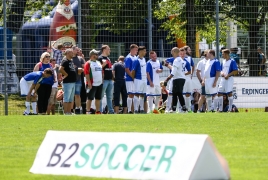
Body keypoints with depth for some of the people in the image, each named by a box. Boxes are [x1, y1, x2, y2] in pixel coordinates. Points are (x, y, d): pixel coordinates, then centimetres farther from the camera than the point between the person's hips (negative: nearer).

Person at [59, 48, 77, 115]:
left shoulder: (71, 61, 16)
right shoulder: (65, 61, -13)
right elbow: (61, 69, -25)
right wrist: (66, 74, -16)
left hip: (73, 82, 10)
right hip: (67, 82, -10)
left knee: (71, 99, 12)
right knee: (66, 99, -7)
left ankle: (69, 112, 17)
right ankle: (66, 113, -7)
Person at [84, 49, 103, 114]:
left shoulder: (99, 63, 17)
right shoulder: (88, 63, -7)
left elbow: (102, 72, 23)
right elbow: (86, 73, -14)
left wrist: (102, 80, 14)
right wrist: (89, 83, -20)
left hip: (99, 84, 8)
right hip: (92, 84, -8)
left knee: (98, 98, 10)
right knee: (90, 98, -6)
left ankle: (98, 111, 16)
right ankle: (88, 112, -6)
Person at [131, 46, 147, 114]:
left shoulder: (144, 59, 11)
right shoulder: (136, 61, -14)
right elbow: (133, 71, -12)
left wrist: (146, 77, 13)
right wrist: (133, 78, -6)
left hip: (144, 79, 8)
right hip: (138, 79, -8)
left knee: (142, 95, 11)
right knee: (137, 94, -5)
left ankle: (142, 109, 17)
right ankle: (136, 110, -4)